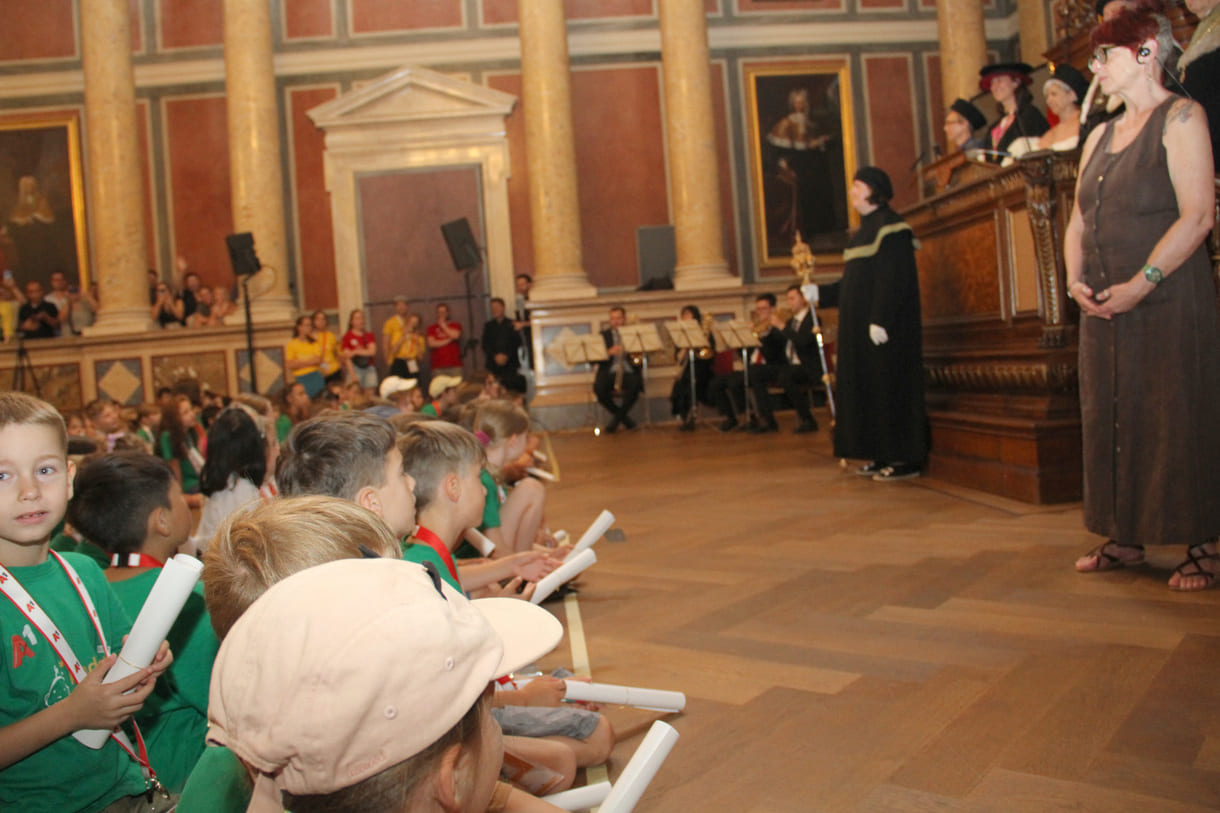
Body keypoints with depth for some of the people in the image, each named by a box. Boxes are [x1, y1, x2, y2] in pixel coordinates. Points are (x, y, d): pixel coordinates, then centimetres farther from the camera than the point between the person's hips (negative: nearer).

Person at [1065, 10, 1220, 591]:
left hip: (1168, 298, -7)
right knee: (1108, 415, 7)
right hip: (1103, 304, 7)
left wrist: (1142, 283, -20)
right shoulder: (1099, 137, 16)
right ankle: (1125, 538, 17)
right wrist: (1075, 280, -3)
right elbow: (1078, 223, 14)